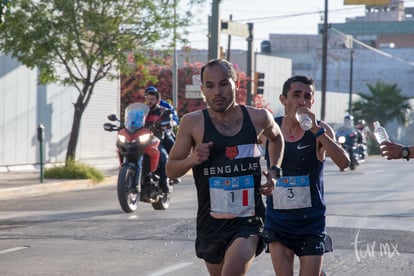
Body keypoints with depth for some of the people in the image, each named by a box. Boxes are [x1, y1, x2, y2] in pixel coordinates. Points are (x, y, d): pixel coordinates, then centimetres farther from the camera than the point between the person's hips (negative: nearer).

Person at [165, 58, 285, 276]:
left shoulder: (258, 118, 0)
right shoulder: (193, 122, -5)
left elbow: (277, 138, 25)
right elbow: (171, 170, 2)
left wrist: (274, 171, 9)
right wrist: (192, 160, -18)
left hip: (248, 220, -1)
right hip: (211, 223, 2)